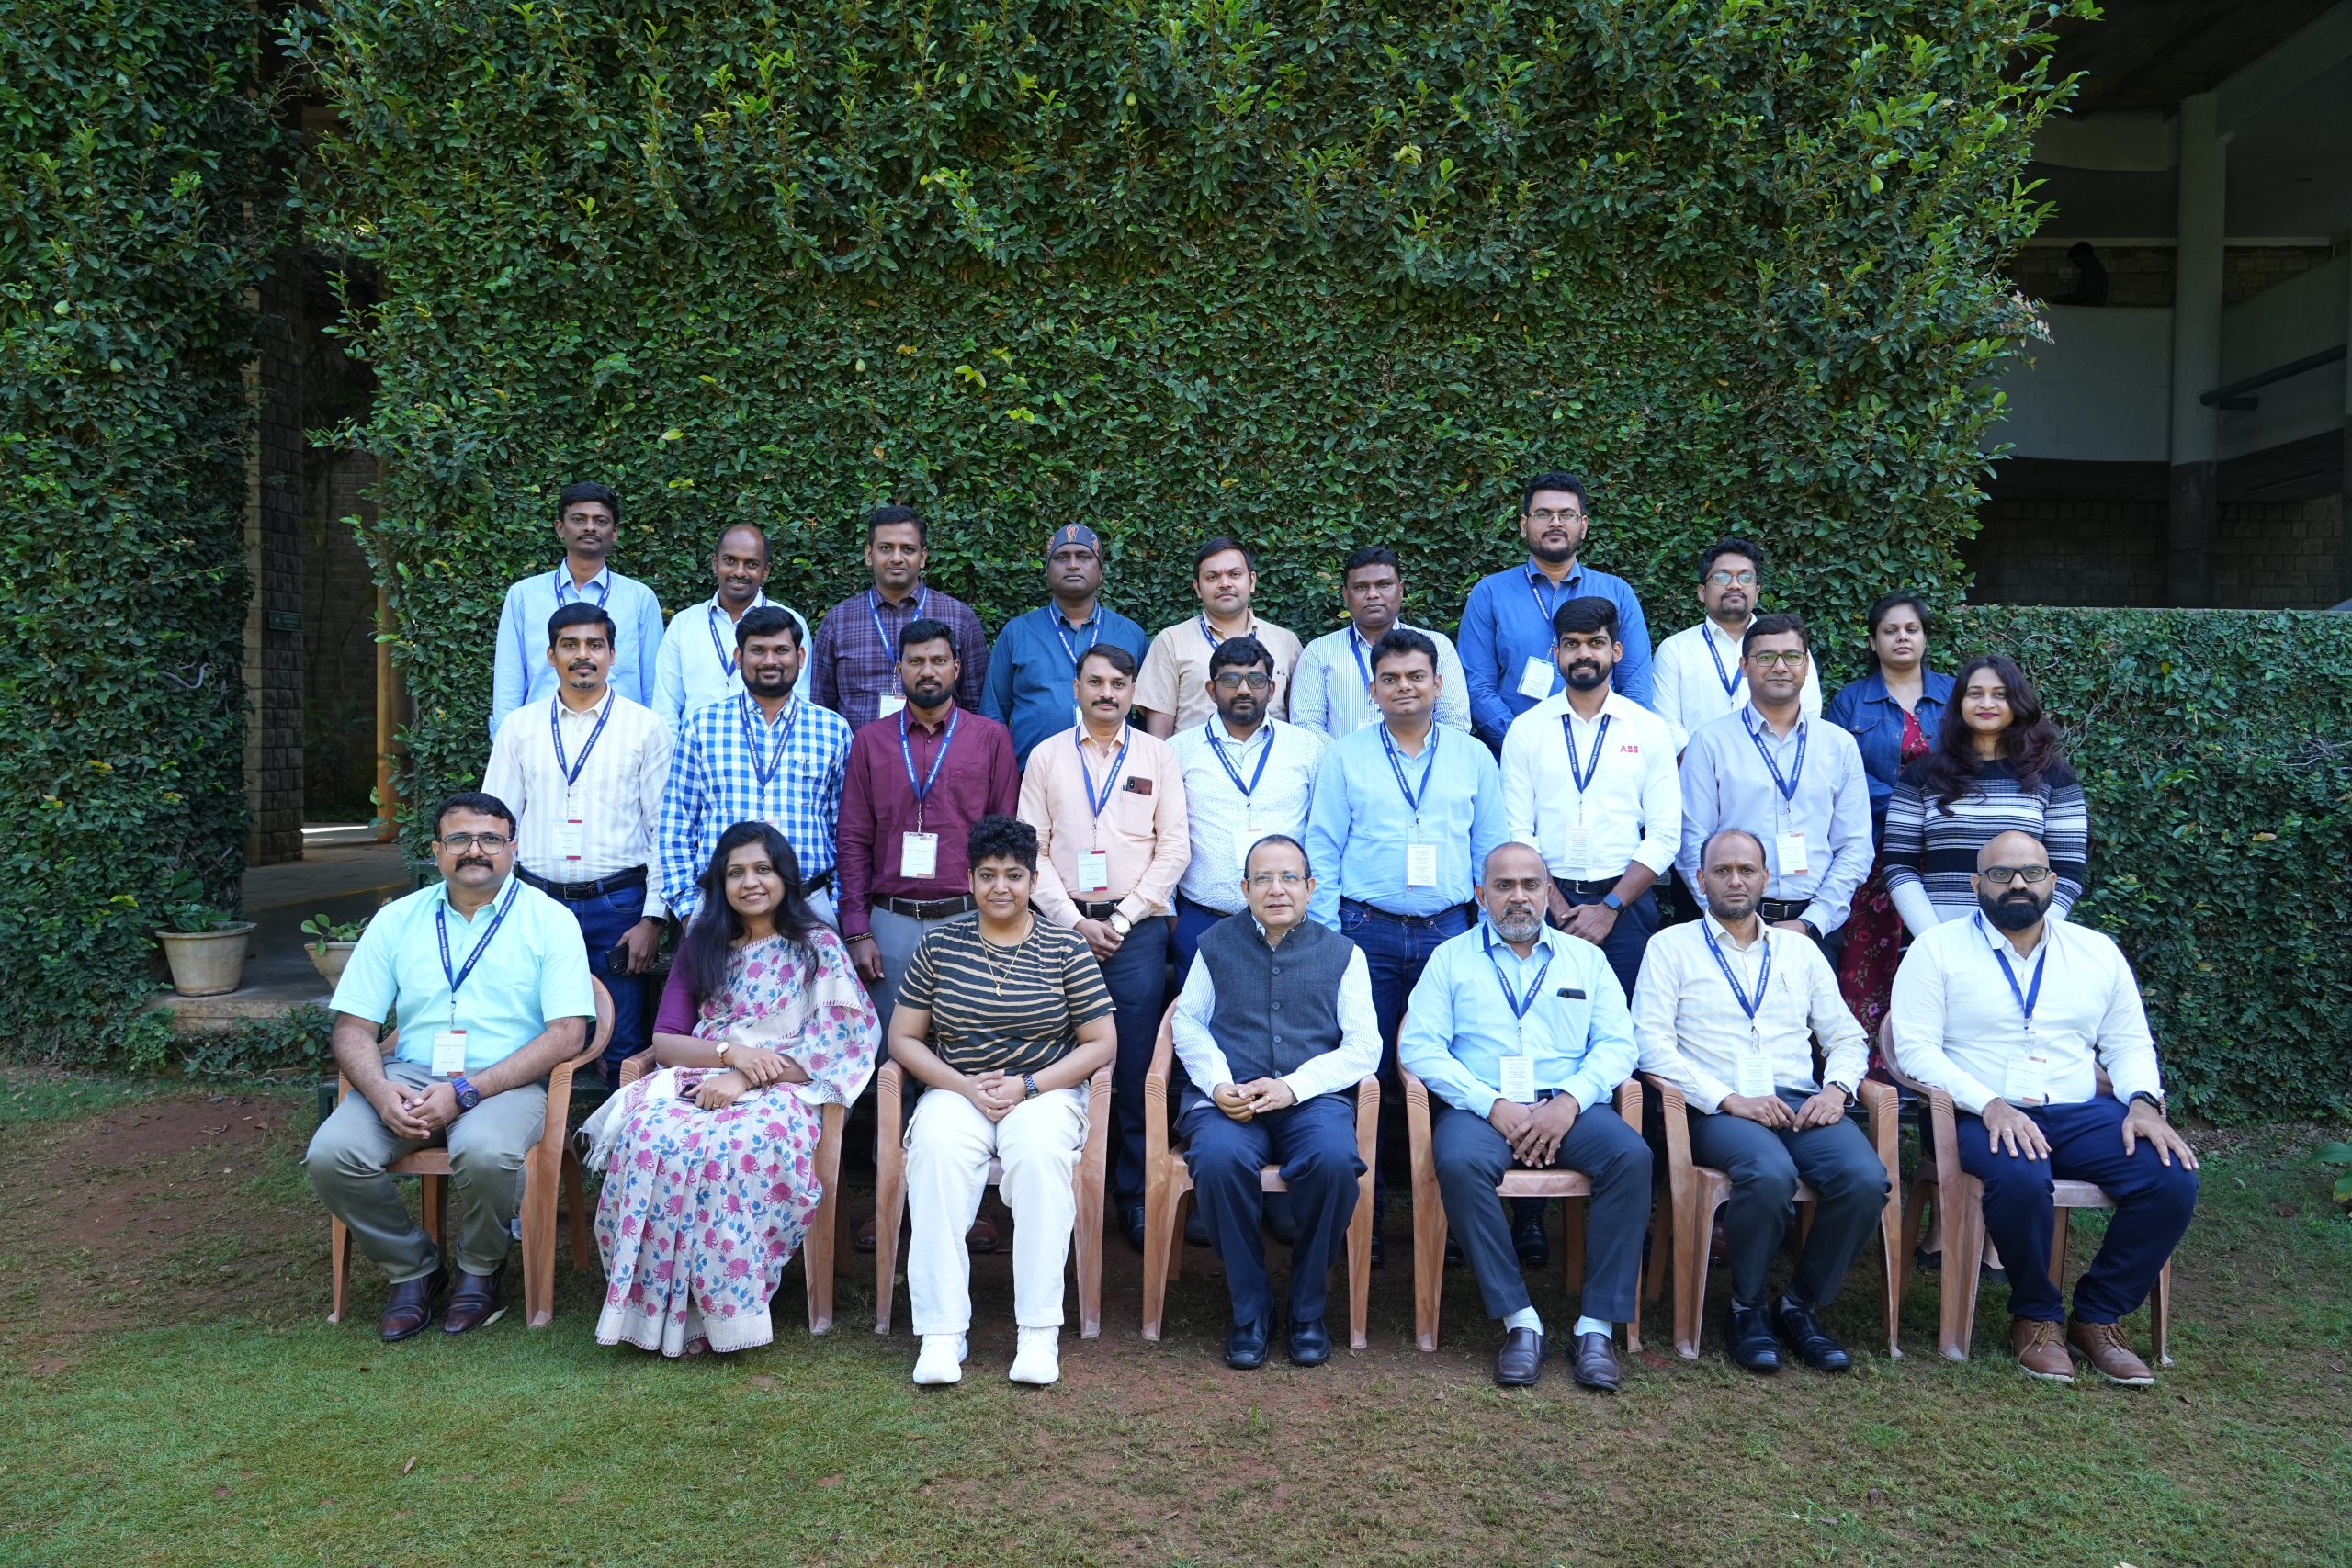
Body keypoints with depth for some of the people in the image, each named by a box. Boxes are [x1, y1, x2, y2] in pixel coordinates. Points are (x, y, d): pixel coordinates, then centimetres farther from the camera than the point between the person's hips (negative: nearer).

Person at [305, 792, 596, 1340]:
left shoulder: (549, 920, 0)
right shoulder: (397, 919, 12)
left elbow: (567, 1034, -9)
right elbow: (352, 1027, 9)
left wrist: (465, 1091, -18)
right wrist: (380, 1090, -14)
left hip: (507, 1080, -4)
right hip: (411, 1075, 4)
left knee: (484, 1153, -35)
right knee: (330, 1154, -23)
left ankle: (480, 1270, -1)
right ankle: (413, 1267, 3)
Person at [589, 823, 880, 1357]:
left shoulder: (818, 946, 8)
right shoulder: (700, 949, 20)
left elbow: (840, 1042, -4)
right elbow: (664, 1042, 11)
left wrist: (746, 1078, -14)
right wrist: (729, 1052, -10)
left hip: (779, 1091, -3)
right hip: (693, 1083, 3)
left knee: (737, 1148, -37)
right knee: (648, 1137, -32)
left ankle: (723, 1308, -24)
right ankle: (659, 1308, -24)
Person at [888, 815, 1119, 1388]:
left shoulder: (1065, 949, 3)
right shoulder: (939, 946, 7)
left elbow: (1101, 1043, 2)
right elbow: (903, 1039, 7)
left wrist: (1027, 1086, -11)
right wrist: (966, 1086, -9)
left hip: (1045, 1090, -1)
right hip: (957, 1089, 1)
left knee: (1039, 1151, -34)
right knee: (936, 1149, -32)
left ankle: (1040, 1330, -26)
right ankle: (942, 1331, -28)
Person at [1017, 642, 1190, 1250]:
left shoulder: (1157, 756, 8)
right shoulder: (1046, 756, 9)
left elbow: (1174, 847, 4)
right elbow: (1030, 849, 5)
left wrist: (1124, 918, -5)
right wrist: (1074, 922, -5)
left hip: (1137, 926, 0)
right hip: (1063, 924, 1)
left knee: (1135, 1069, -1)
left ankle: (1135, 1198, 9)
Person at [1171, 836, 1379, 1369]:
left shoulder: (1343, 953, 13)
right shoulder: (1216, 943, 17)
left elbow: (1364, 1048, 5)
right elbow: (1187, 1022, 13)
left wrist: (1294, 1086, -11)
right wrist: (1217, 1083, -6)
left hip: (1313, 1098, 0)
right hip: (1228, 1099, 1)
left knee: (1334, 1159, -34)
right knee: (1219, 1159, -34)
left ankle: (1308, 1309, -10)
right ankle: (1250, 1307, -12)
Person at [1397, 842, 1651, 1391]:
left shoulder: (1585, 958, 20)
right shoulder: (1451, 958, 13)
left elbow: (1617, 1044, 9)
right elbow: (1418, 1046, 1)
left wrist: (1570, 1100, -11)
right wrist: (1493, 1105, -12)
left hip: (1567, 1106, 2)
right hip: (1480, 1105, -1)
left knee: (1631, 1155, -28)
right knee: (1459, 1162, -34)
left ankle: (1597, 1324, -21)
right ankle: (1519, 1320, -23)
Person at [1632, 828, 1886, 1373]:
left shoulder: (1799, 950, 22)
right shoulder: (1672, 946, 9)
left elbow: (1847, 1037, 20)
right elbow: (1652, 1043, -2)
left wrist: (1836, 1088, -3)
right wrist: (1728, 1099, -13)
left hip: (1801, 1103, 4)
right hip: (1718, 1108, -4)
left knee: (1865, 1178, -26)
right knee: (1770, 1174, -35)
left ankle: (1800, 1306, -3)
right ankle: (1746, 1308, -9)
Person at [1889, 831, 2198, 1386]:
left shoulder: (2098, 951, 16)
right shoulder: (1937, 948, 2)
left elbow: (2129, 1043, 18)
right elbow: (1915, 1048, -6)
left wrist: (2142, 1102, -5)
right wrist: (1990, 1104, -20)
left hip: (2082, 1113, 4)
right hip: (1984, 1115, -4)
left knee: (2173, 1177, -21)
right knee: (2021, 1177, -36)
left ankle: (2098, 1316, -1)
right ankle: (2036, 1317, -7)